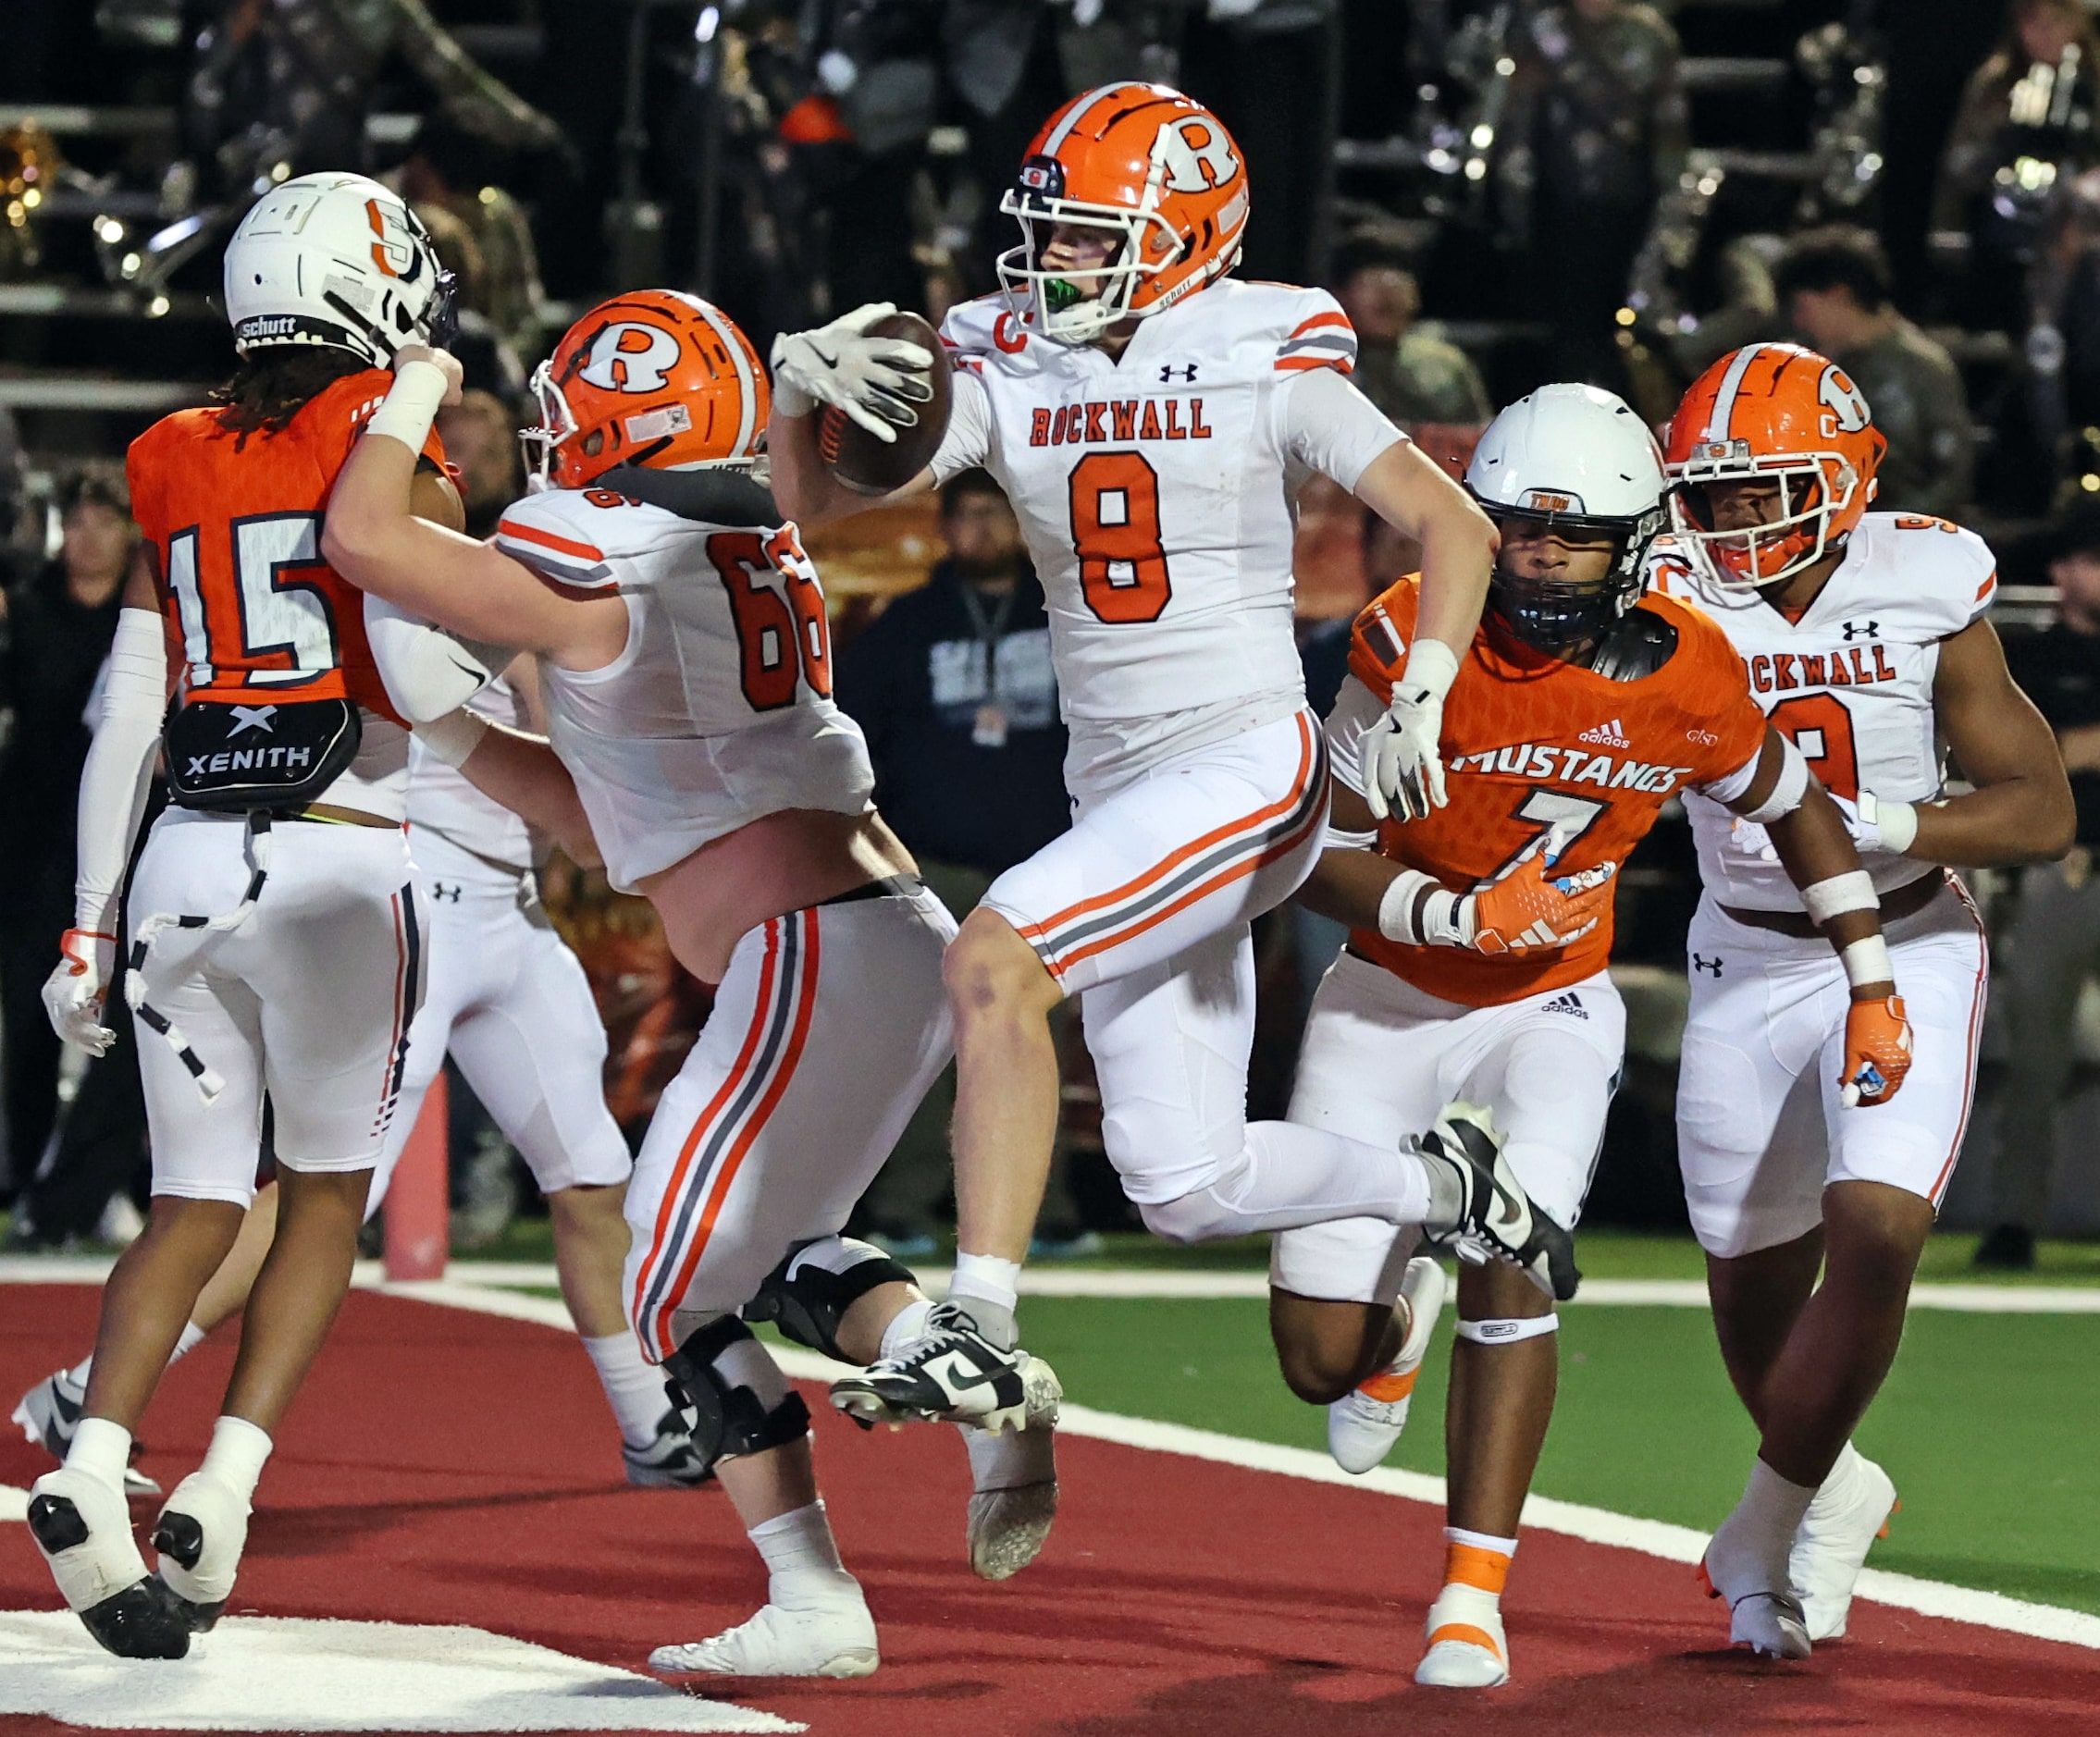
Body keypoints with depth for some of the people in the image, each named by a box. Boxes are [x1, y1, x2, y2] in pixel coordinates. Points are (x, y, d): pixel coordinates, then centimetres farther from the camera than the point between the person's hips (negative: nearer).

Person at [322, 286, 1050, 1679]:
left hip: (808, 960, -9)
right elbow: (611, 807, 27)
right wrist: (450, 736, 26)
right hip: (909, 936, 9)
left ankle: (814, 1603, -1)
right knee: (777, 1248, 23)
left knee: (683, 1297, 2)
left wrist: (415, 394, 12)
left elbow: (361, 539, -3)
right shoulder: (767, 568, 19)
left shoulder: (596, 575, -8)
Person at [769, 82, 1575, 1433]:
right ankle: (1444, 1190, 32)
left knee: (993, 963, -27)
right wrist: (799, 386, -21)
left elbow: (1456, 526, -4)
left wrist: (1420, 700, -18)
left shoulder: (1268, 370, -5)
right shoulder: (1008, 376, 6)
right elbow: (815, 499, 0)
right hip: (1120, 799, 6)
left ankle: (979, 1333, -29)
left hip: (1248, 770, -6)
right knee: (1189, 1191, 5)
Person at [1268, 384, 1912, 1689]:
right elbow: (1325, 857, -17)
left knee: (1513, 1265, -23)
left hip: (1550, 1015, 0)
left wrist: (1873, 985, 7)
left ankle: (1475, 1598, -12)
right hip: (1389, 1005, 0)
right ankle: (1402, 1309, 38)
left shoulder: (1682, 678, -14)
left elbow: (1798, 810, 5)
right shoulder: (1418, 641, -21)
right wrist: (1460, 916, -32)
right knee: (1324, 1368, -1)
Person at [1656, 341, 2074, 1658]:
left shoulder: (1923, 593, -12)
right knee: (1755, 1279, 10)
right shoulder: (1668, 610, -10)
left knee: (1877, 1230, -20)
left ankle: (1771, 1527, -2)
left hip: (1908, 947, -2)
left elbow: (2043, 809, -10)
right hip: (1749, 965, 2)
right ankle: (1830, 1491, 41)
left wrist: (1887, 828, -25)